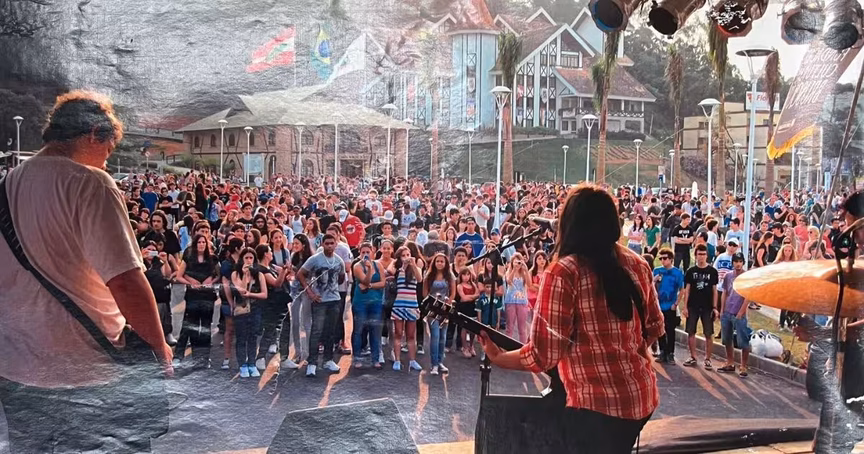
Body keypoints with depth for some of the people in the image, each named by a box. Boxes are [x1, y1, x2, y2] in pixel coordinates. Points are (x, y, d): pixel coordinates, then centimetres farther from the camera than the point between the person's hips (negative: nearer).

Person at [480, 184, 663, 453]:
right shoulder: (637, 264, 3)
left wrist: (498, 358, -1)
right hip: (643, 395, 6)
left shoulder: (564, 272, -17)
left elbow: (544, 354, -17)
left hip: (599, 404, -6)